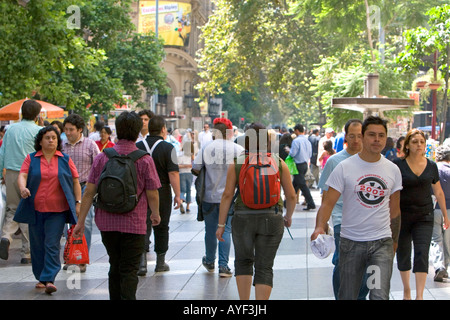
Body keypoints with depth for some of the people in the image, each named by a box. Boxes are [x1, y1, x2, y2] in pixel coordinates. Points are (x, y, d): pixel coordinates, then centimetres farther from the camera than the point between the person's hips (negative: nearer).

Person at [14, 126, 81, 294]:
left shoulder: (65, 160, 8)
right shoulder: (31, 159, 7)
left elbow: (75, 182, 10)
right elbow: (22, 175, -5)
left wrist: (78, 202, 3)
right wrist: (22, 187, -26)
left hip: (57, 211, -1)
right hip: (35, 210, 1)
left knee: (52, 245, -10)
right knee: (37, 246, 7)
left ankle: (49, 279, -11)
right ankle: (40, 278, 20)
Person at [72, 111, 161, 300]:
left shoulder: (102, 158, -1)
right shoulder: (144, 160, -7)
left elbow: (89, 192, -1)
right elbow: (152, 194, -5)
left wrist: (81, 221, 5)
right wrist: (156, 215, 15)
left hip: (107, 223, 3)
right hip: (134, 224, -3)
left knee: (115, 268, 19)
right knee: (129, 270, -1)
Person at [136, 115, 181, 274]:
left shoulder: (137, 147, 1)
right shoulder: (168, 148, -9)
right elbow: (173, 173, -14)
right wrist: (177, 195, -7)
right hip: (162, 192, -2)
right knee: (161, 228, 10)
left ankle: (142, 259, -15)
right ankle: (160, 263, 18)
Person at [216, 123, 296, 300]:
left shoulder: (237, 164, -2)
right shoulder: (279, 163, 0)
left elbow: (227, 195, -5)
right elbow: (291, 196, 3)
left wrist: (221, 224, 1)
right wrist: (288, 217, 20)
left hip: (243, 218, 0)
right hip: (271, 219, 0)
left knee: (243, 261, 19)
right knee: (264, 267, 6)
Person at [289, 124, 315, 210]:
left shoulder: (296, 141, -16)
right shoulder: (307, 141, 8)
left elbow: (292, 154, -19)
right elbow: (310, 154, 13)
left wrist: (289, 150, 0)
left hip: (299, 165, -8)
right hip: (305, 164, 8)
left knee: (302, 185, -5)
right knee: (295, 184, 18)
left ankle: (311, 203, -8)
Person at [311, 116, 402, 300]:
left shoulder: (393, 170, 6)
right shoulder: (344, 168, -4)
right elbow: (328, 202, -8)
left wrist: (394, 241, 19)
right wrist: (320, 227, -26)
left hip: (382, 243, 1)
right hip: (351, 242, -1)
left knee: (380, 296, -12)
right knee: (347, 296, 10)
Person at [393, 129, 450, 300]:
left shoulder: (431, 166, 3)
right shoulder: (398, 164, -6)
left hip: (424, 217, 1)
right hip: (402, 216, -1)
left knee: (422, 254, -10)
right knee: (403, 255, 10)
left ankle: (419, 296, -11)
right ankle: (406, 290, 29)